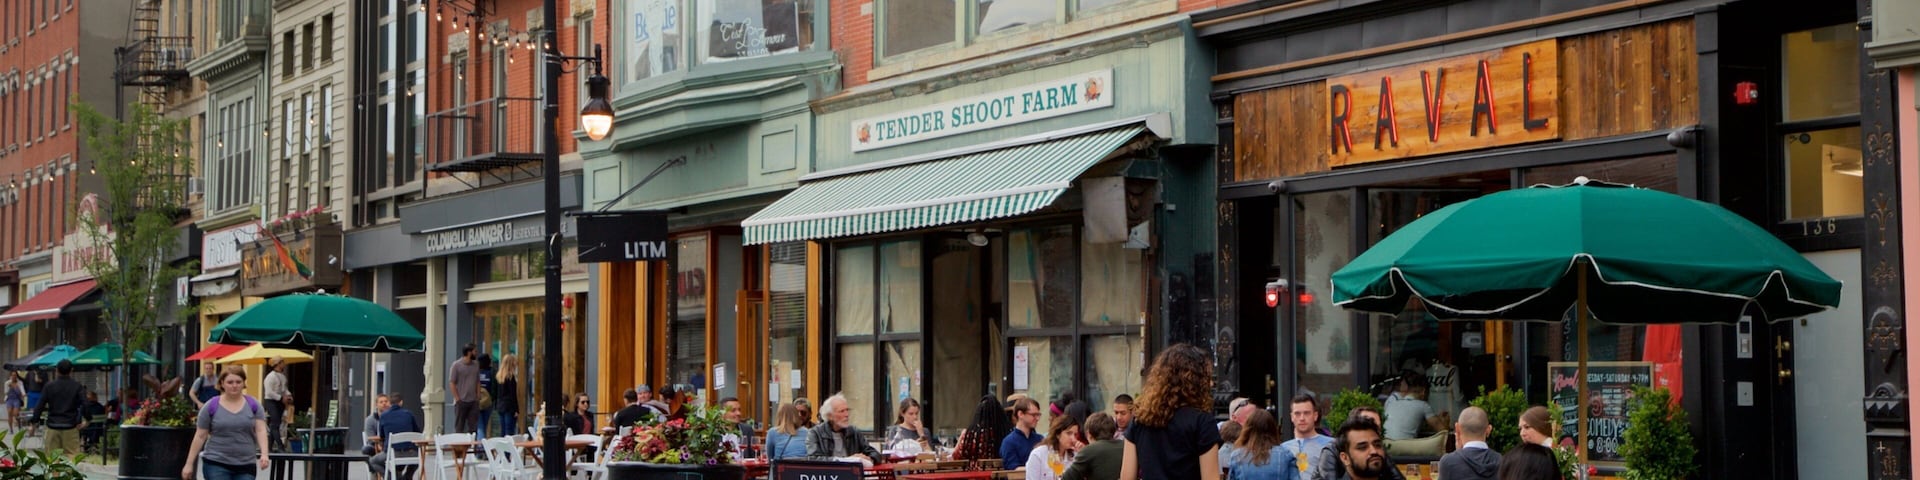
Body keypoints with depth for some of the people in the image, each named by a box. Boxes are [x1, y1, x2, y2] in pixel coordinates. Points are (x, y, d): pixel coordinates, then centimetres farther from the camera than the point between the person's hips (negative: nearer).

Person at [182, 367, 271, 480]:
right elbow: (200, 436, 2)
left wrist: (264, 454, -20)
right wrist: (189, 464, 2)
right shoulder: (211, 407, -2)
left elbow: (260, 430, -4)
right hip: (216, 463, -2)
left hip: (246, 465, 2)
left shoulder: (253, 405, 3)